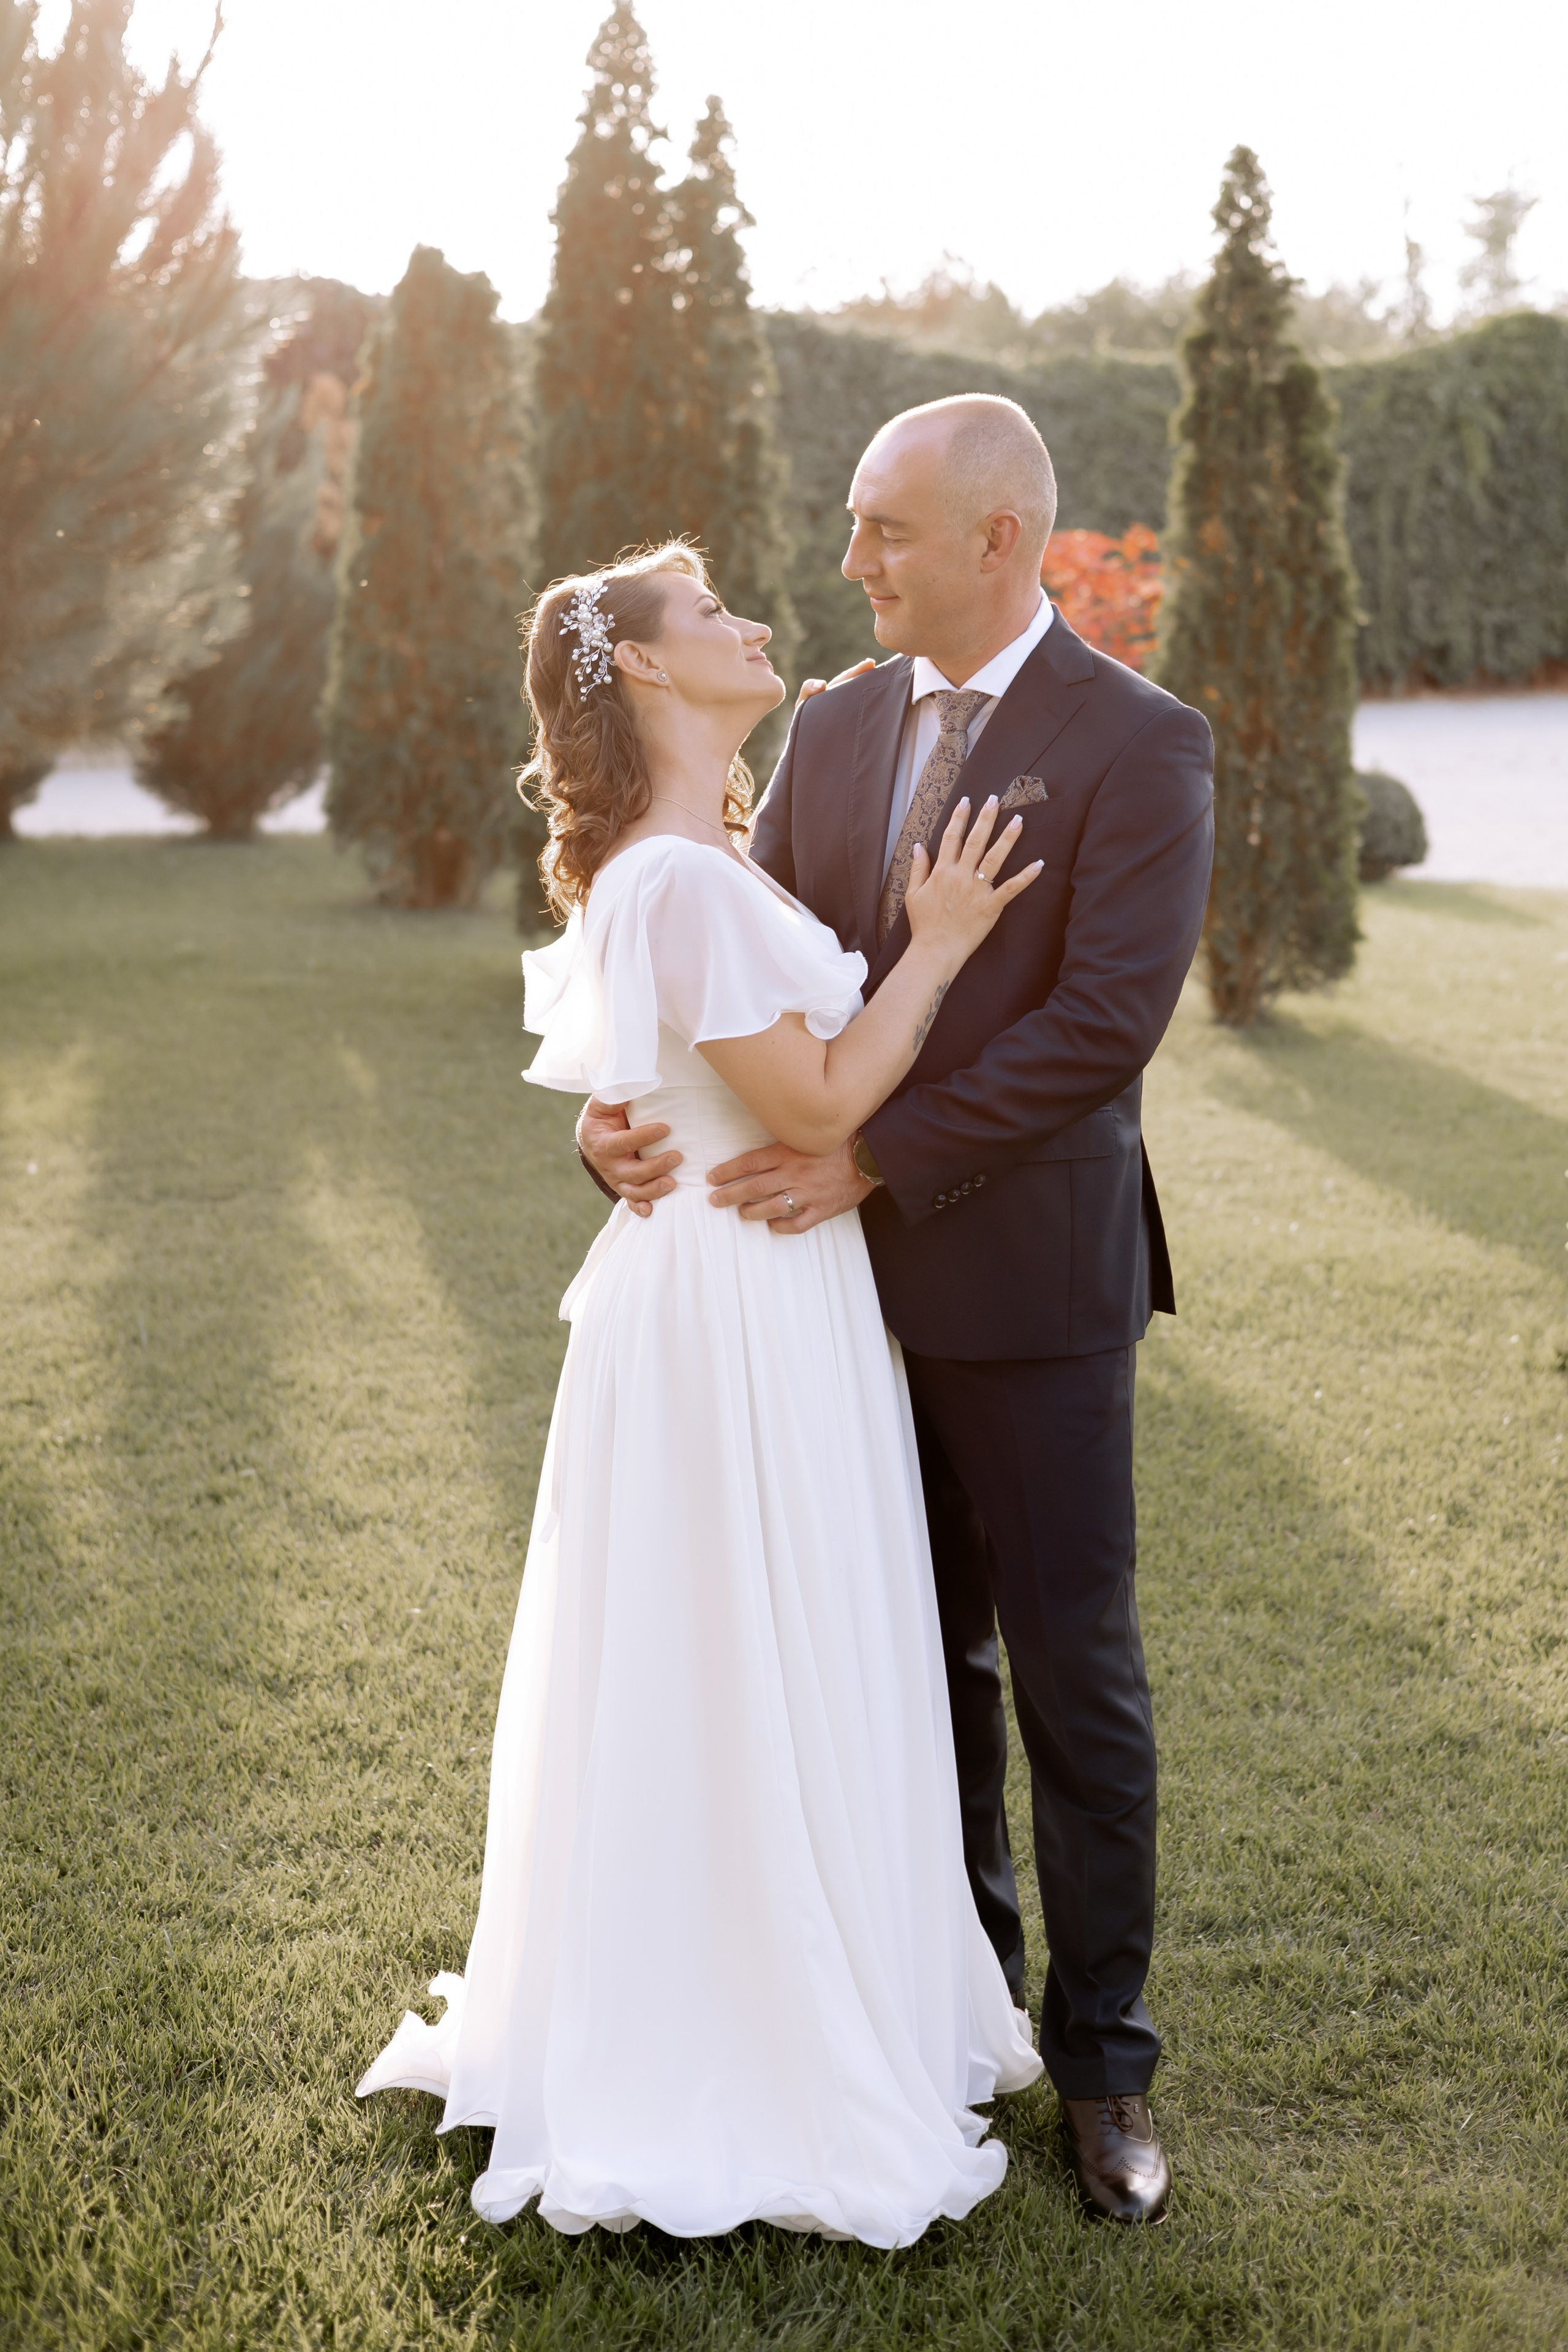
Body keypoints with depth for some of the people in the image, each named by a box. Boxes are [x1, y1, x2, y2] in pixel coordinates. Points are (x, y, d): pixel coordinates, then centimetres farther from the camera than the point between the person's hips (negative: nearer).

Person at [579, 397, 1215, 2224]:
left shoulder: (1140, 748, -11)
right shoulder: (838, 724, 7)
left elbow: (1105, 1022, -20)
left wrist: (877, 1157, -23)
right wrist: (631, 1104, -15)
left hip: (1031, 1279, -5)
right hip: (860, 1271, 5)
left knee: (1075, 1670, 4)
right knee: (923, 1654, 17)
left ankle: (1102, 2053, 18)